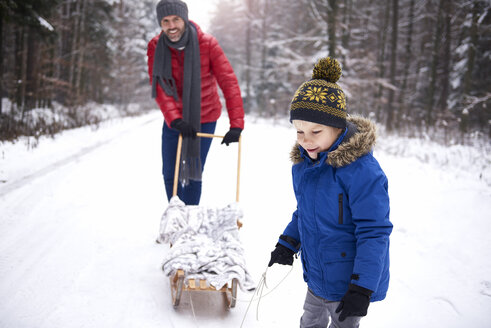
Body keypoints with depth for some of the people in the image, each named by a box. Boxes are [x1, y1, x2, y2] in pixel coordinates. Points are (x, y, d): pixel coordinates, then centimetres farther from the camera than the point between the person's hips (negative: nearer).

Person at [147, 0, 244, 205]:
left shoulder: (207, 44, -19)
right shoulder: (155, 47, -11)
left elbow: (229, 82, -23)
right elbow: (158, 87, -18)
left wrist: (236, 125, -33)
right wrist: (174, 119, -34)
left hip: (204, 119, -3)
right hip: (174, 121, 3)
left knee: (193, 174, -1)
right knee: (170, 175, 8)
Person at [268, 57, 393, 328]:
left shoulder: (362, 171, -28)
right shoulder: (303, 163, -2)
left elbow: (374, 232, -25)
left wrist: (361, 287, -25)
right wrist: (287, 244, 9)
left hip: (350, 283, -7)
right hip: (317, 275, 8)